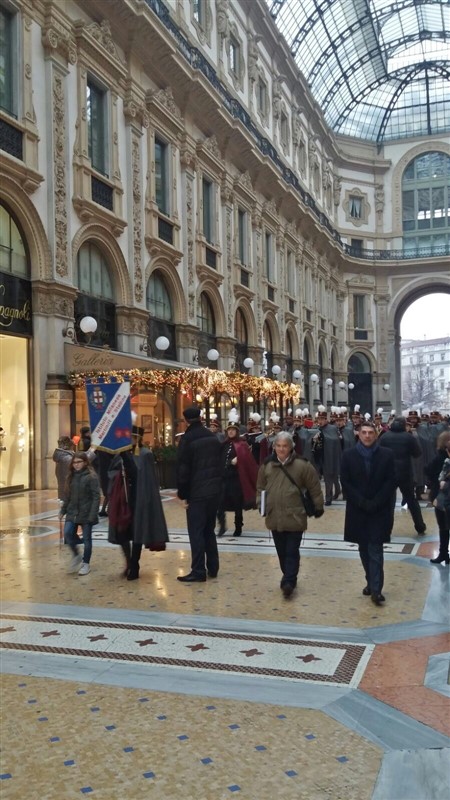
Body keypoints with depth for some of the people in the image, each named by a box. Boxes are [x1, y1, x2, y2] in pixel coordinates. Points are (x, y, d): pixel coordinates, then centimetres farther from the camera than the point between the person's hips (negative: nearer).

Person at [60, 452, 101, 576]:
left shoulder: (91, 477, -11)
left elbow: (96, 497, -14)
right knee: (67, 533, -12)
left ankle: (86, 564, 21)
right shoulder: (71, 476, 8)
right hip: (72, 512, 5)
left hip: (86, 513, -5)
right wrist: (63, 510, 11)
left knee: (86, 538, 4)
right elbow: (68, 495, 15)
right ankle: (76, 555, 13)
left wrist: (93, 514, -19)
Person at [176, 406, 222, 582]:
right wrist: (216, 484, 16)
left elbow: (183, 469, -14)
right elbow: (219, 463, 12)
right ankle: (213, 568, 20)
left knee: (196, 532, -1)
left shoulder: (187, 439, -12)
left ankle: (198, 571, 0)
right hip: (214, 490, 7)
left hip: (197, 492, -7)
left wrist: (182, 494, -6)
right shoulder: (213, 437, 8)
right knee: (209, 530, 16)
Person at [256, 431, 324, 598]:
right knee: (281, 551, 14)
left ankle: (288, 581, 0)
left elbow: (314, 487, -1)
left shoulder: (302, 465, -9)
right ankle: (289, 577, 29)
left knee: (292, 551, -2)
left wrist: (318, 506, 4)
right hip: (274, 516, 4)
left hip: (295, 517, -4)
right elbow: (260, 486, 18)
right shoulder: (267, 465, 3)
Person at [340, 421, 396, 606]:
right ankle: (371, 582, 25)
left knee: (375, 549, -5)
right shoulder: (348, 455, 0)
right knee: (364, 549, 11)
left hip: (380, 510, -2)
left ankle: (376, 588, -5)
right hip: (357, 510, 2)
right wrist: (362, 502, -11)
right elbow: (345, 482, -3)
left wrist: (375, 503, -13)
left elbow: (391, 481, -5)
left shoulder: (386, 454, -2)